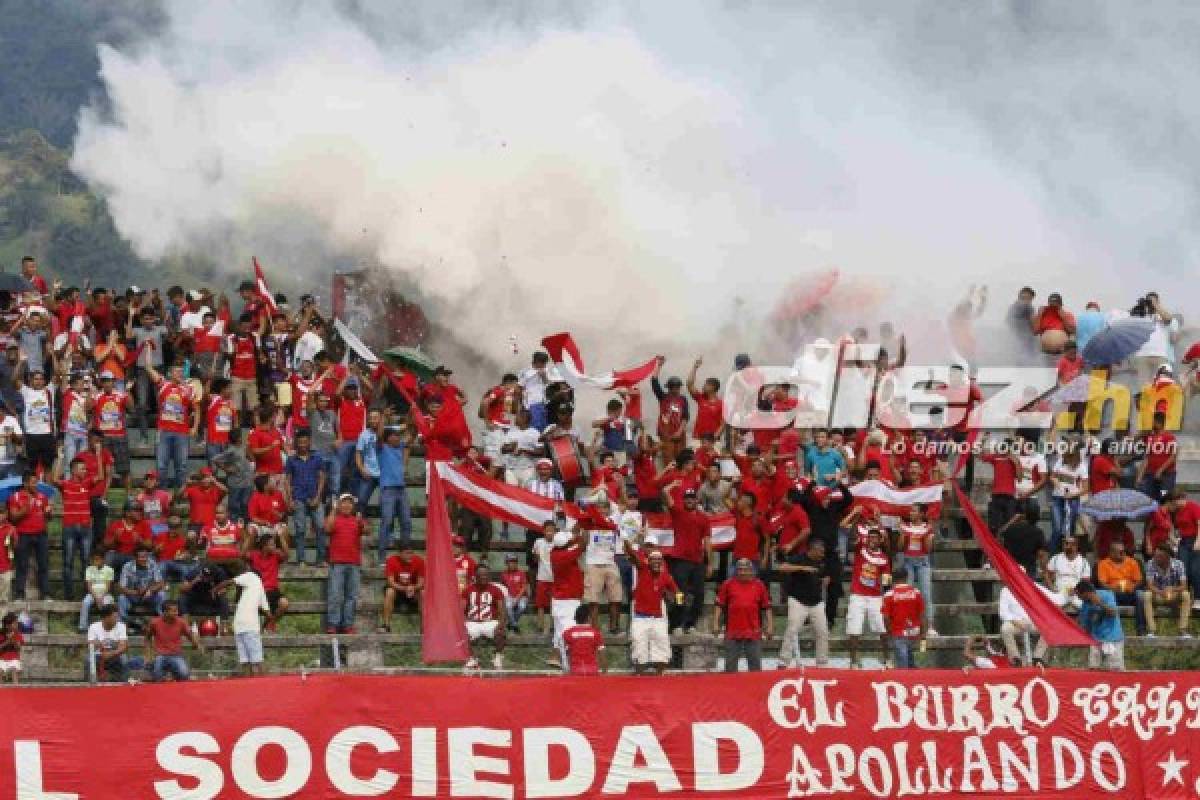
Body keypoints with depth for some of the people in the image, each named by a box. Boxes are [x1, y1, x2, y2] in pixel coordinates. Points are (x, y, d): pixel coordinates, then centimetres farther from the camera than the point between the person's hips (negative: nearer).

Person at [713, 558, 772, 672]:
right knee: (730, 665, 5)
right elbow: (719, 606, 5)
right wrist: (716, 623, -3)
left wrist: (770, 626, 4)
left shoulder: (759, 586, 8)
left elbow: (767, 608, 9)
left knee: (755, 666, 4)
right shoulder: (728, 585, 6)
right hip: (733, 632, 0)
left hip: (754, 632, 0)